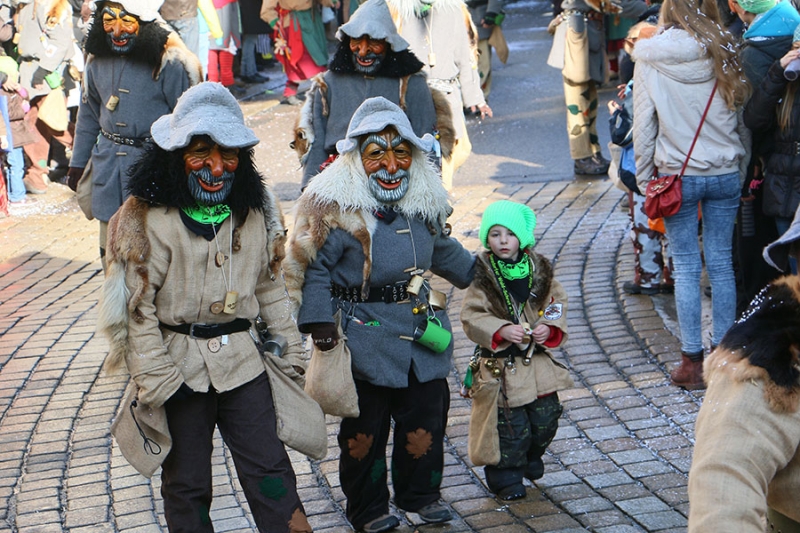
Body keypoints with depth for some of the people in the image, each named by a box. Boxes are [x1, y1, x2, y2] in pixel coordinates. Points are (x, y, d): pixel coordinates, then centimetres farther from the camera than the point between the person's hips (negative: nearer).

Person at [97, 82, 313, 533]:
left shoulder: (257, 212, 2)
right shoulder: (145, 217, -13)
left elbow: (270, 286, 13)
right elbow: (135, 305, -12)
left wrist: (291, 352, 12)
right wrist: (158, 379, -14)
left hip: (243, 359, 3)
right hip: (180, 367, -3)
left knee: (269, 468, 5)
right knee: (187, 482, 10)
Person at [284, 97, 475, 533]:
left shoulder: (425, 201, 8)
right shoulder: (335, 204, -13)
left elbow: (441, 250, 27)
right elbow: (311, 266, -12)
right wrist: (318, 320, -19)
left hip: (422, 328, 6)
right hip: (365, 334, -6)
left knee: (427, 414, 11)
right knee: (365, 424, 5)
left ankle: (420, 494, 32)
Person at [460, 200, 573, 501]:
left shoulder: (538, 270, 3)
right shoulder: (482, 276, -9)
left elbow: (557, 302, 9)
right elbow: (471, 316, -11)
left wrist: (550, 327, -10)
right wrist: (501, 331, -25)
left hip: (538, 360, 4)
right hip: (501, 364, -4)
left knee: (546, 415, 8)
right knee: (509, 424, -2)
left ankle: (531, 456, 38)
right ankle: (506, 477, 17)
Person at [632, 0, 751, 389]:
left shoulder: (650, 59, -9)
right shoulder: (725, 54, -2)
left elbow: (643, 126, -5)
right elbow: (742, 120, 4)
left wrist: (644, 180, 5)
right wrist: (741, 171, 14)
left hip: (678, 177, -2)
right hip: (726, 174, 2)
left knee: (686, 268, 5)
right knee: (721, 264, 9)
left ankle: (692, 362, 8)